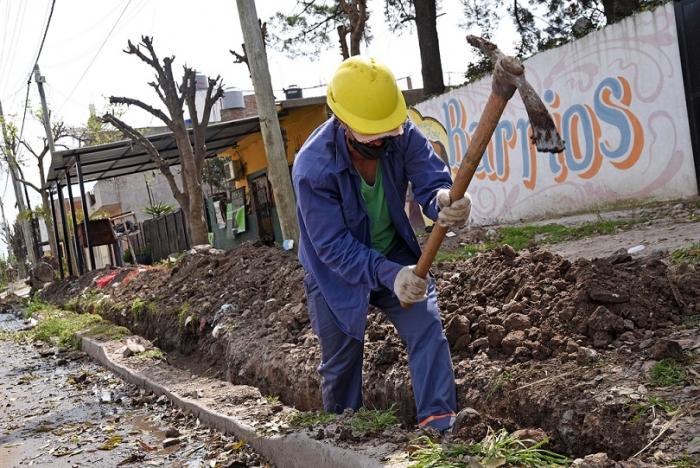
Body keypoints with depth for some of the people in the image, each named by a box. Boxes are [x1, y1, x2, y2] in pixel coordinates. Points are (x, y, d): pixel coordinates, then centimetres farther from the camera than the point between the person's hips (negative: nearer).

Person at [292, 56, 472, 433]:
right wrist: (389, 275, -42)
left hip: (396, 257, 3)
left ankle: (439, 426, -13)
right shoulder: (312, 168, -31)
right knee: (341, 359, 12)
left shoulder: (404, 136, -20)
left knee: (427, 328, -18)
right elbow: (334, 246, -30)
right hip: (338, 273, -2)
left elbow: (432, 183, -27)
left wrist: (446, 202, -53)